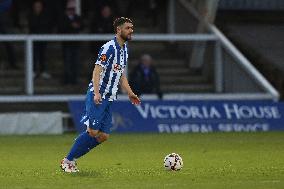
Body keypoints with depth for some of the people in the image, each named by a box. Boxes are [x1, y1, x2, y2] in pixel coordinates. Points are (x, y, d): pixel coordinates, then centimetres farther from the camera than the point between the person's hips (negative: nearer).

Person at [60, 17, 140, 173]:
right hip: (97, 97, -9)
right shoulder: (109, 47, -13)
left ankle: (71, 159, 10)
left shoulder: (124, 49, 16)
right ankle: (67, 161, -1)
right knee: (93, 132, -13)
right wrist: (96, 93, -30)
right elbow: (97, 71, -20)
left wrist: (130, 93, 19)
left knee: (103, 136, 1)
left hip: (108, 99, 9)